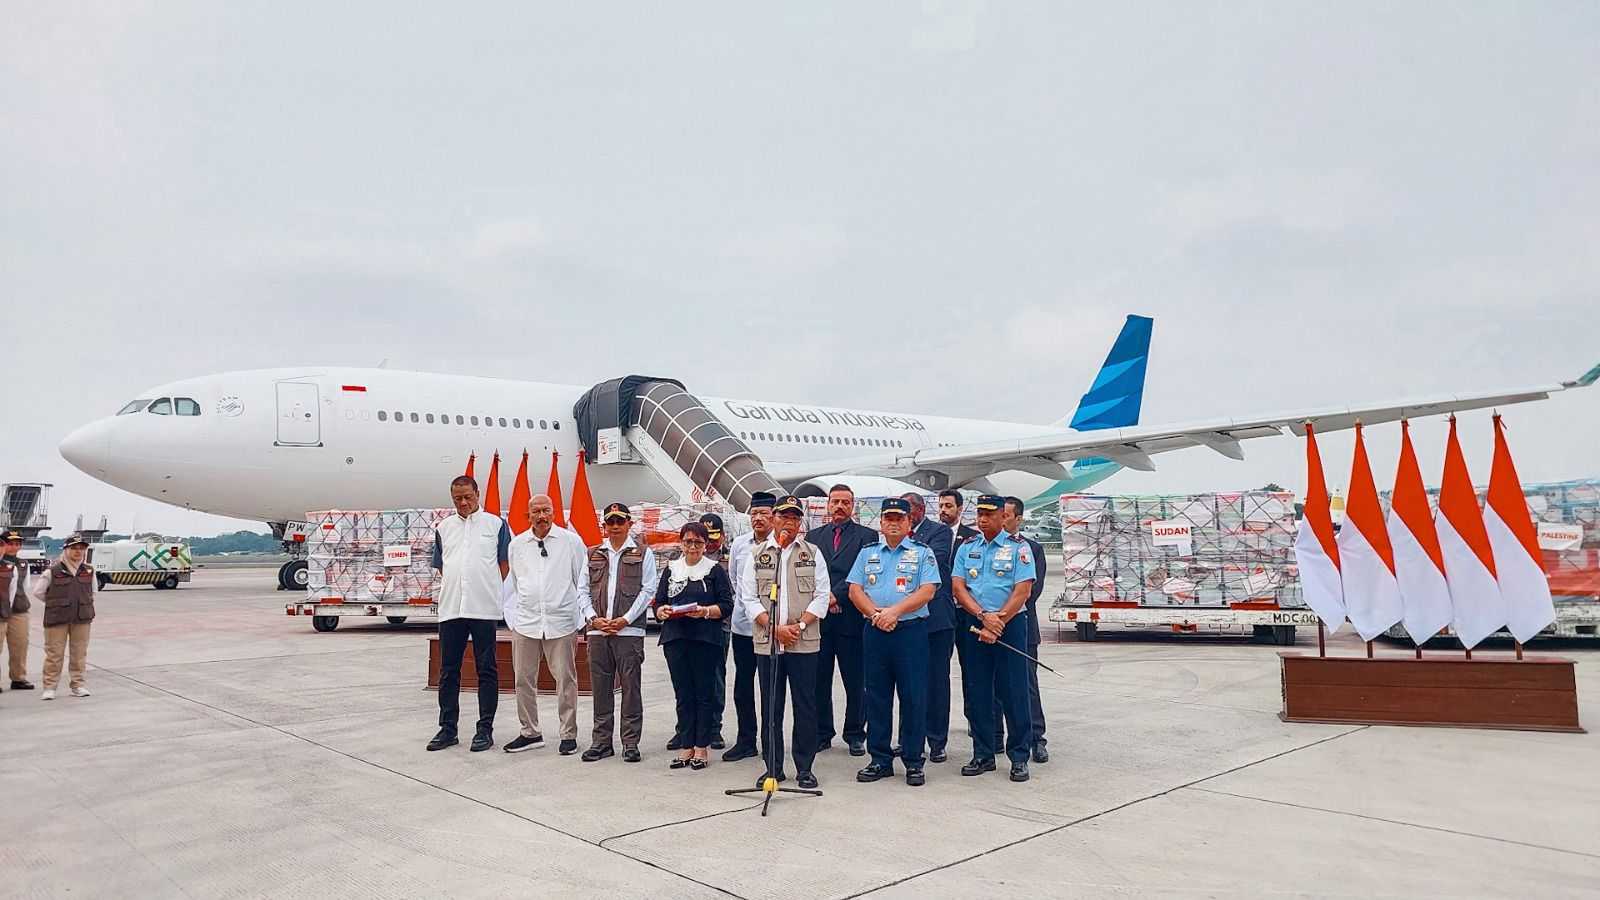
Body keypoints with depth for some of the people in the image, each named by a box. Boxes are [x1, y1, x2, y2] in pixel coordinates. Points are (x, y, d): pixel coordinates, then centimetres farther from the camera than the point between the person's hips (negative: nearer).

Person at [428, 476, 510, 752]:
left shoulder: (495, 524, 3)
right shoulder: (443, 527, 14)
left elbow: (505, 565, 4)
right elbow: (440, 566, 19)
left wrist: (494, 592, -1)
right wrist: (451, 589, 7)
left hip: (485, 608, -3)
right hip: (450, 608, 4)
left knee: (486, 670, 2)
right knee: (448, 671, 8)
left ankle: (485, 729, 9)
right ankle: (447, 728, 17)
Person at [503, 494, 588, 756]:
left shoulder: (571, 541, 0)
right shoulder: (517, 544, 8)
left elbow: (583, 580, 2)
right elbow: (511, 585, 14)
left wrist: (584, 615, -3)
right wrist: (511, 618, 9)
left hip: (561, 622, -3)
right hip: (525, 623, 3)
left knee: (565, 680, 1)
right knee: (524, 680, 9)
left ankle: (568, 735, 12)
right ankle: (530, 733, 22)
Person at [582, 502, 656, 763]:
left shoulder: (643, 554, 6)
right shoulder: (592, 555, 15)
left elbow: (648, 590, -1)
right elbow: (583, 590, 11)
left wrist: (625, 619, -9)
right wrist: (594, 618, -4)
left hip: (630, 630, -3)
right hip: (597, 630, 3)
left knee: (631, 687, -2)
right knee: (600, 687, 6)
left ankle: (631, 743, 6)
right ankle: (601, 741, 15)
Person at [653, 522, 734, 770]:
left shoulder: (715, 570, 5)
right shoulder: (670, 570, 15)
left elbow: (727, 606, -1)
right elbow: (658, 603, 13)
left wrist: (705, 611, -17)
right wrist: (663, 611, -9)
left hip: (706, 639, -3)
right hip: (675, 638, 3)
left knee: (704, 693, 0)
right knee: (683, 695, 6)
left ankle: (702, 747, 9)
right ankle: (686, 746, 13)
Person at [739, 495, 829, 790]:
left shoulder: (813, 553, 7)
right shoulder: (758, 554, 8)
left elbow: (822, 597, 2)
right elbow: (749, 598, 2)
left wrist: (798, 626, -10)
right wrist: (775, 627, -9)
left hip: (804, 642, -1)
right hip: (766, 642, 1)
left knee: (805, 705, 2)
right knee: (770, 707, 6)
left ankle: (805, 767, 12)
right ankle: (773, 766, 16)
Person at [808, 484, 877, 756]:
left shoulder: (867, 536, 2)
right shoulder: (814, 536, 14)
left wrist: (836, 596, -14)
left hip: (851, 618, -3)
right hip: (818, 618, 3)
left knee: (856, 682, 4)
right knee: (819, 680, 8)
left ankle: (856, 735, 17)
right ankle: (821, 734, 19)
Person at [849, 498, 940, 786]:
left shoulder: (922, 553, 4)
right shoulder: (867, 553, 13)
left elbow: (927, 591, -7)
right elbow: (855, 590, 6)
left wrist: (894, 611, -16)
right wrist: (875, 614, -11)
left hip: (911, 630, -3)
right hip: (874, 631, 3)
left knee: (913, 697, -1)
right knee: (877, 696, 7)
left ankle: (913, 762, 9)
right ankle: (880, 760, 16)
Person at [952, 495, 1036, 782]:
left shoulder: (1018, 548, -1)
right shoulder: (967, 548, 9)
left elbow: (1023, 591, -8)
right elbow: (958, 587, 2)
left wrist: (998, 621, -13)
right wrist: (984, 616, -12)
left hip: (1011, 624, -3)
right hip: (975, 626, 4)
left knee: (1014, 692, -2)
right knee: (979, 692, 7)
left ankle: (1019, 758, 7)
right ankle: (983, 755, 17)